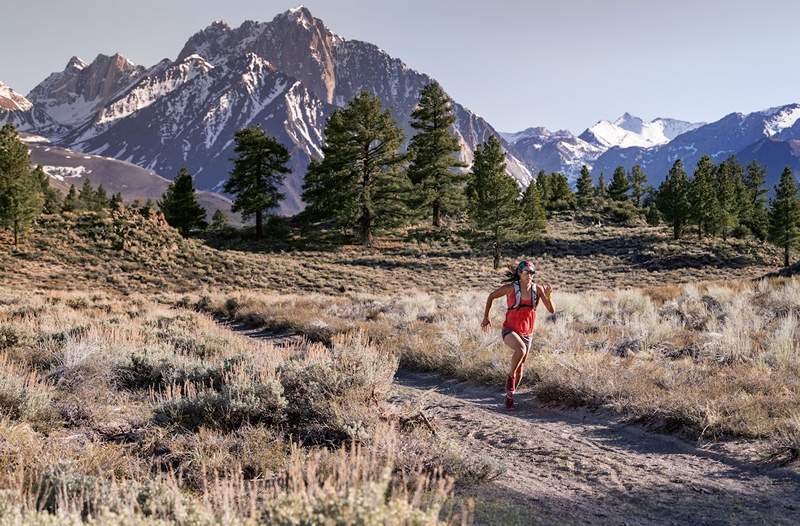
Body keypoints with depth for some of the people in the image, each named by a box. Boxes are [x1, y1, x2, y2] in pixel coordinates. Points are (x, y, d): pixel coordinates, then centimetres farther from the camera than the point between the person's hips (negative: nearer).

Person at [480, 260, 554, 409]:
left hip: (526, 334, 4)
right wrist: (486, 317, 4)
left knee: (520, 369, 12)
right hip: (510, 330, -4)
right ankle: (510, 376, -11)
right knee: (521, 350, -35)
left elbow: (551, 310, -8)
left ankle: (509, 395, 34)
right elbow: (491, 297, 4)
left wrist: (547, 296, -25)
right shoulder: (511, 288, -11)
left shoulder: (537, 289, -5)